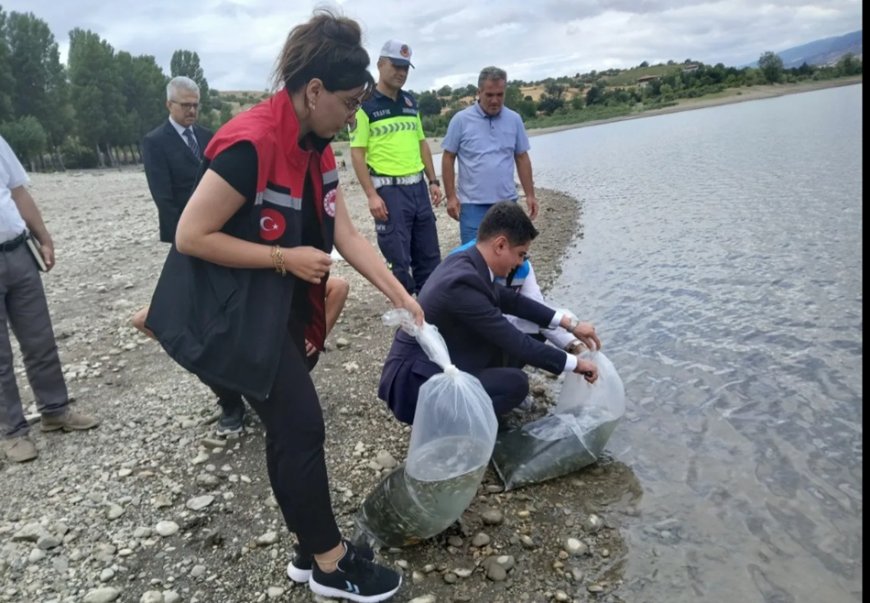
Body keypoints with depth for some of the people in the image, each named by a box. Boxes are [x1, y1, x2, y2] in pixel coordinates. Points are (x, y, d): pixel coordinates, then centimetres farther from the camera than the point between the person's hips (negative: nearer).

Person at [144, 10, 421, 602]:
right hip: (229, 312, -9)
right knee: (301, 426, -3)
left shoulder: (315, 147, 3)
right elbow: (190, 237, -23)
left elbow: (346, 233, 3)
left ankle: (315, 548, 32)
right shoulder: (250, 144, -26)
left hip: (278, 307, 9)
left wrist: (403, 297, -2)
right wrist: (286, 257, -21)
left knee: (290, 427, 15)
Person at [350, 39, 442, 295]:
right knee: (399, 260, -1)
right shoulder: (365, 105, -6)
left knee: (429, 255, 12)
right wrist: (371, 195, -16)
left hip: (418, 186, 7)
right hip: (389, 189, -7)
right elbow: (357, 153, -9)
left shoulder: (411, 102, 14)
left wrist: (433, 181, 12)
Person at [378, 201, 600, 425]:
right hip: (414, 383, -10)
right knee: (515, 383, -21)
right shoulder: (463, 282, -28)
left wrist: (569, 323, 11)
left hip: (437, 365, 10)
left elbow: (510, 299, 15)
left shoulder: (465, 261, 0)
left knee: (515, 349, 9)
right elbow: (514, 342, -22)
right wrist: (574, 363, -10)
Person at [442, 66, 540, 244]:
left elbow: (522, 158, 10)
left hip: (507, 202, 3)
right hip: (472, 203, -3)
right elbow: (448, 158, -2)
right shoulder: (461, 120, -4)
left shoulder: (514, 120, 5)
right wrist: (451, 196, -7)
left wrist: (530, 194, 6)